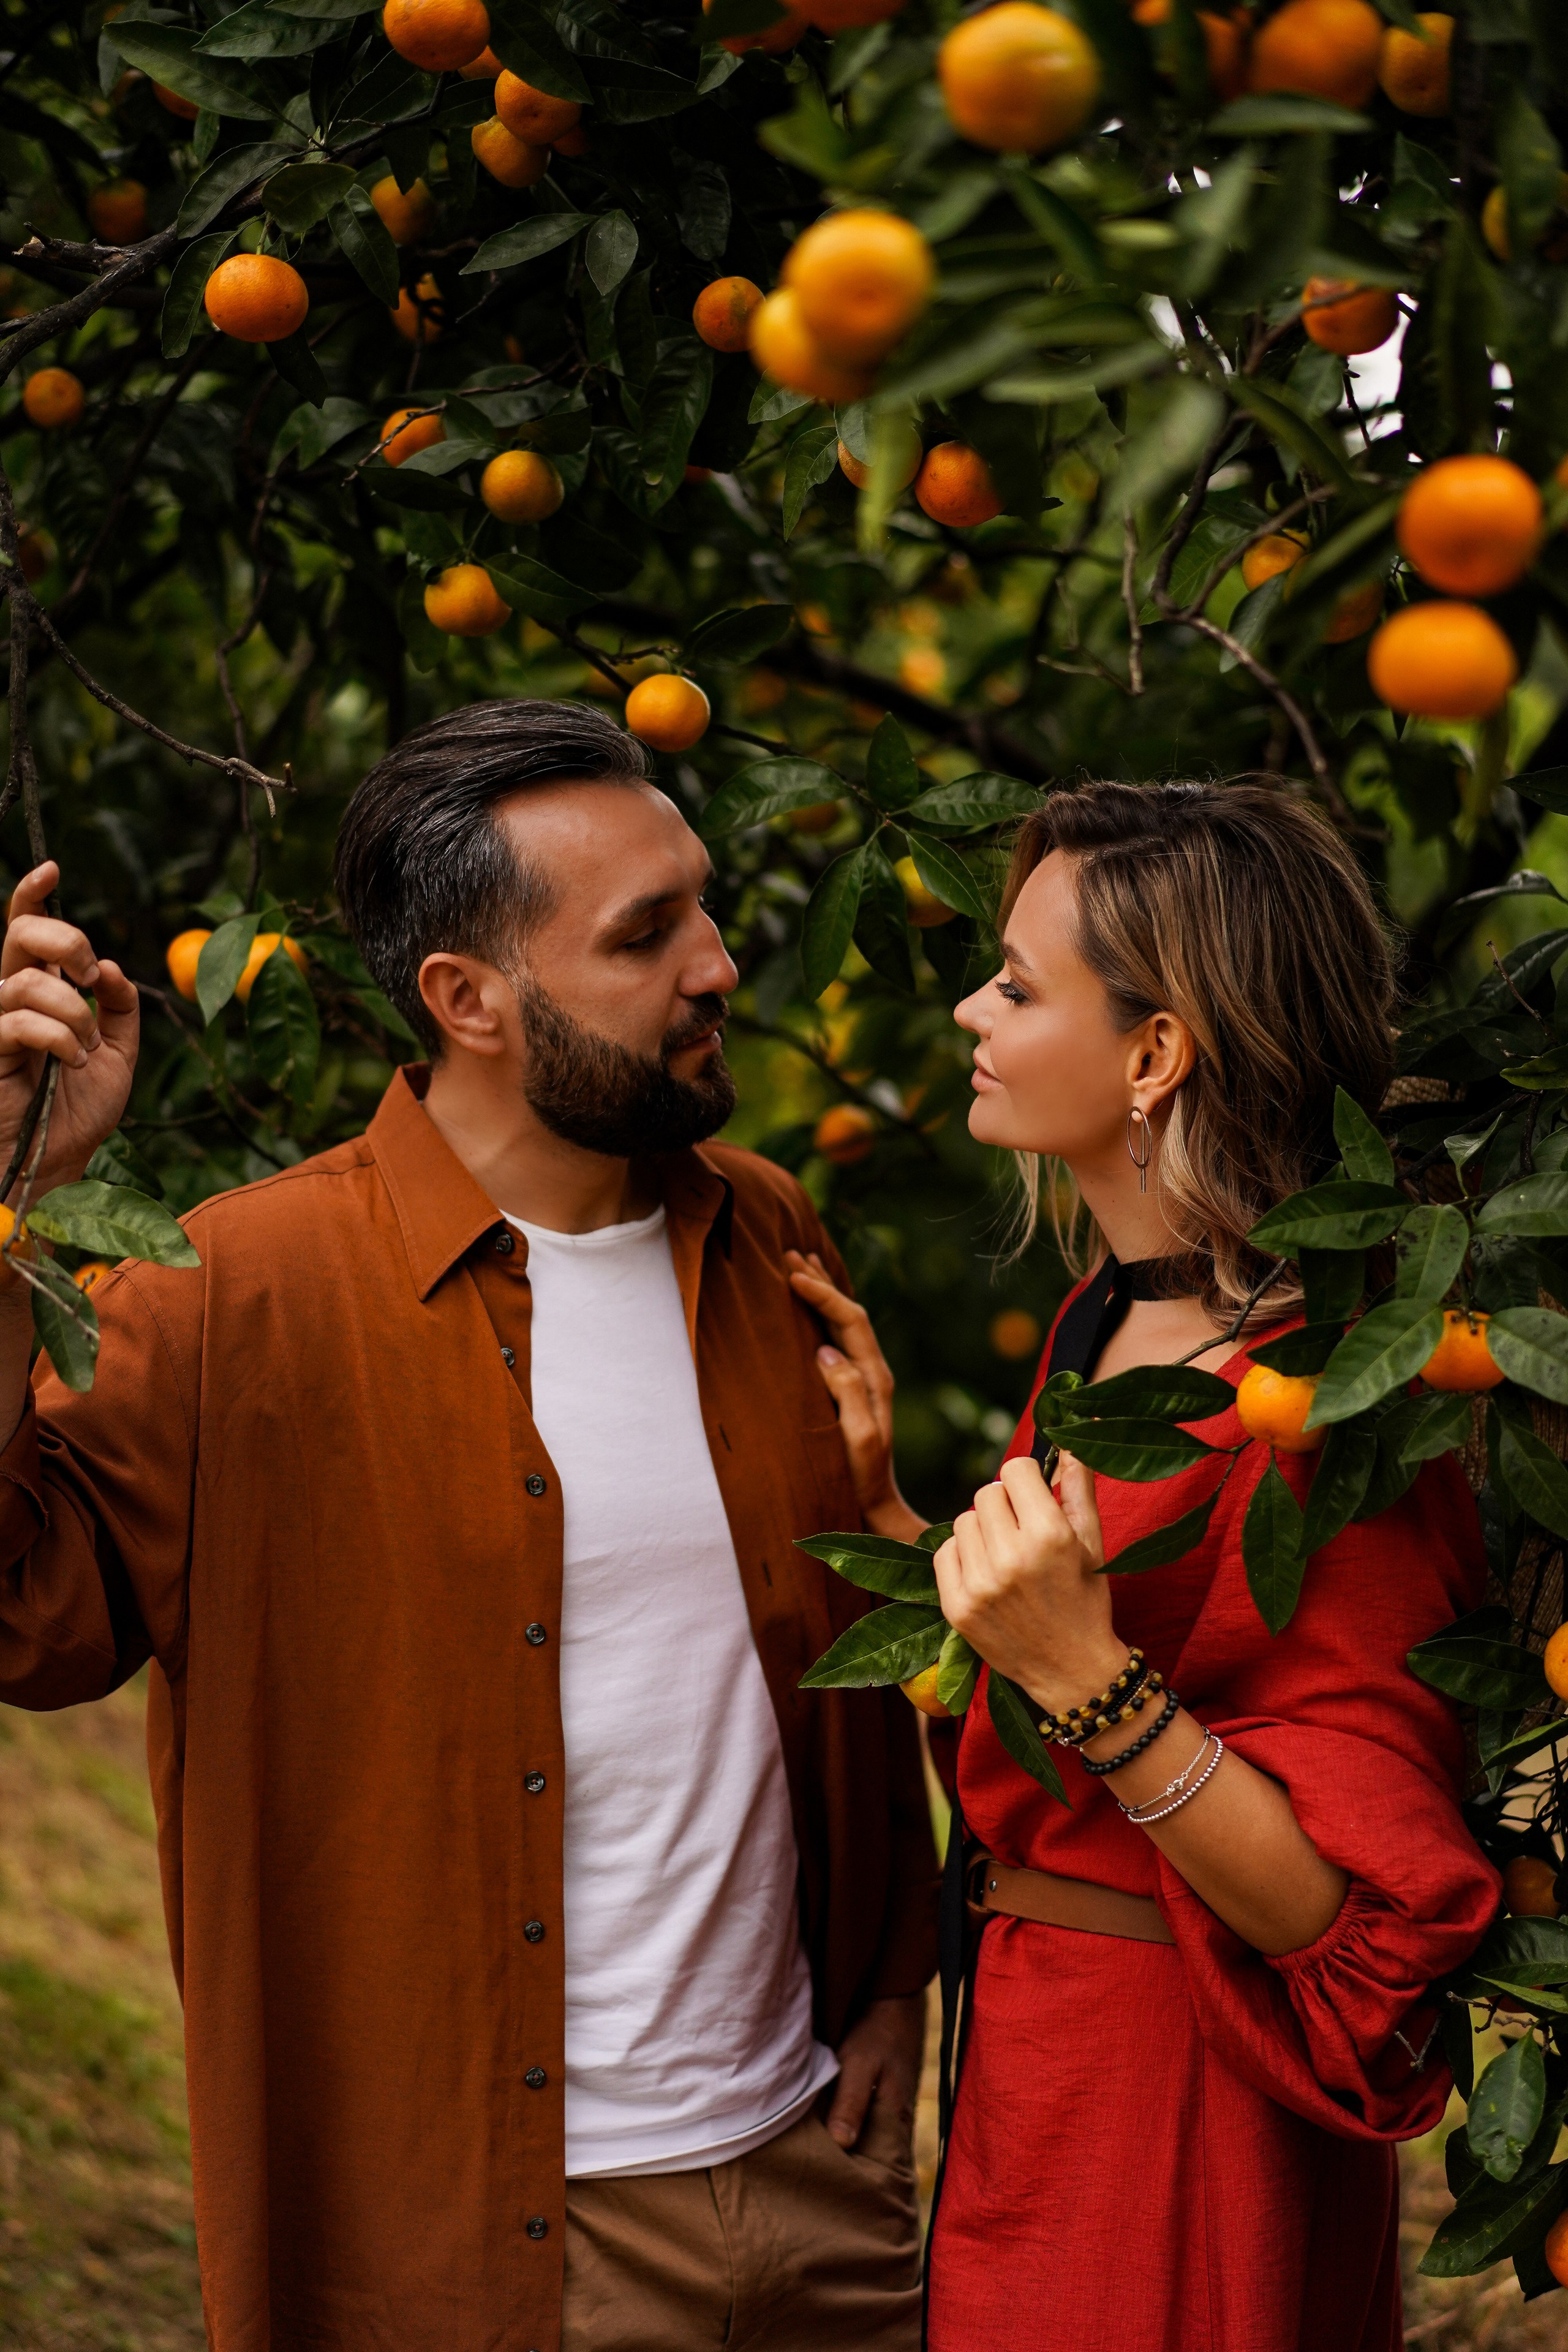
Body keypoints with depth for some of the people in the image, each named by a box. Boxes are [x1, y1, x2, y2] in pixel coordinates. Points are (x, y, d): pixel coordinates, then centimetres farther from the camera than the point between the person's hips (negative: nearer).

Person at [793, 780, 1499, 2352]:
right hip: (1032, 2047, 8)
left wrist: (1093, 1680, -34)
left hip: (1178, 2118, -8)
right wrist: (879, 1501, 3)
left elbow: (1341, 1910, -25)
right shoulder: (1107, 1325, 4)